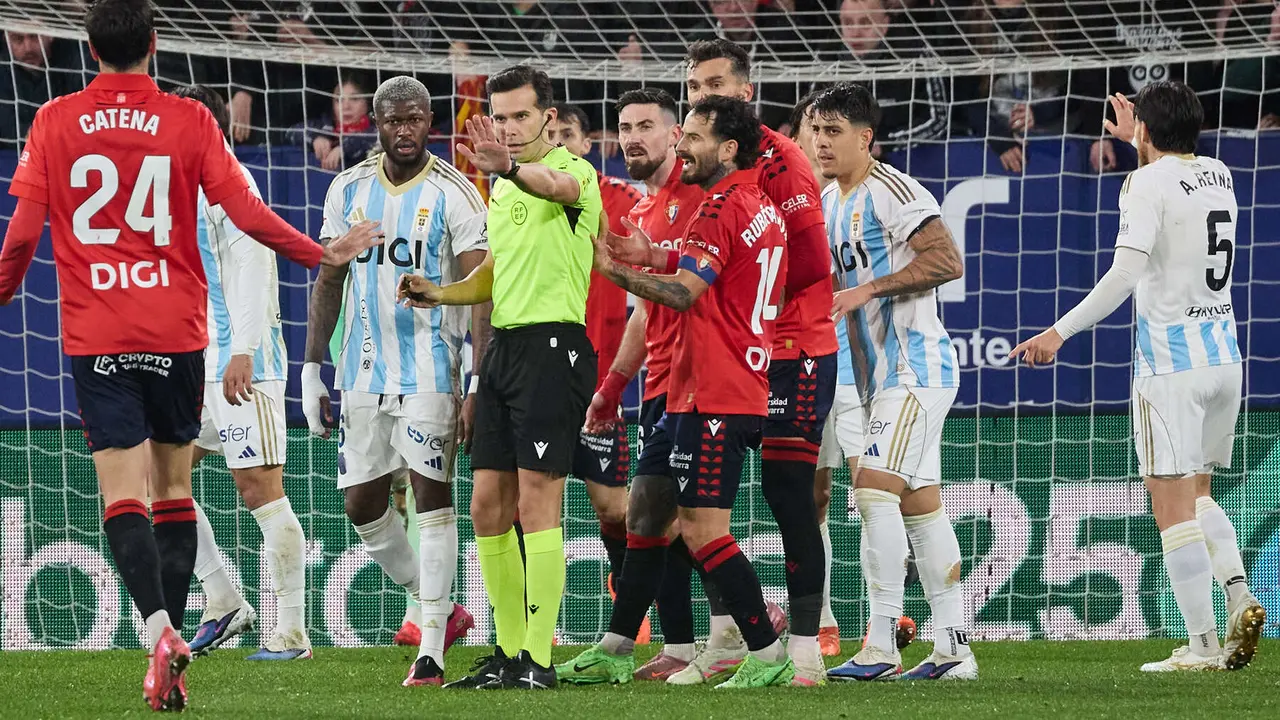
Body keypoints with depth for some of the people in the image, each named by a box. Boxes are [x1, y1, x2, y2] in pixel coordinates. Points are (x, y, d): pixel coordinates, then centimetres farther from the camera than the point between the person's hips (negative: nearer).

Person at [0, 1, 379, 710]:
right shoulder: (189, 120, -1)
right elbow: (246, 213, -3)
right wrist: (323, 254, 12)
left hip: (95, 333, -1)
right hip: (175, 330, 1)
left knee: (122, 494, -4)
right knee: (173, 487, 12)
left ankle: (158, 629, -27)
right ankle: (170, 656, 11)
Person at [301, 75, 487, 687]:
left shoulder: (453, 195, -7)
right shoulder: (349, 190, 7)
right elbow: (329, 281, 15)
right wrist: (311, 368, 11)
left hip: (429, 370, -5)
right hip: (363, 371, 5)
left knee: (431, 494, -9)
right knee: (362, 504, 5)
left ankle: (432, 648, -7)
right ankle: (438, 609, 24)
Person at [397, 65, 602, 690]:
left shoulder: (573, 170, -8)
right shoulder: (502, 188, 19)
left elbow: (558, 185, -35)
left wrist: (510, 167, -56)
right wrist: (439, 294, 11)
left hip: (553, 345, -9)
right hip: (504, 348, 9)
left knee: (536, 500, -12)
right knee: (489, 505, 7)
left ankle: (538, 657, -11)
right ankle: (509, 652, 15)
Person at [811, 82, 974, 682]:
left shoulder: (894, 193, -13)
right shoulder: (828, 204, 15)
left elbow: (946, 261, -23)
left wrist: (868, 290, -23)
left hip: (917, 366, -10)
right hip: (881, 376, 10)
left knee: (874, 486, -17)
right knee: (919, 501, 9)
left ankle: (881, 646, -18)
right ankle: (952, 650, 11)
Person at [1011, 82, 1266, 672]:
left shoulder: (1147, 184, -12)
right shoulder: (1218, 176, 10)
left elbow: (1126, 272, -23)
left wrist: (1062, 331, -23)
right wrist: (1140, 148, 48)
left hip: (1171, 359, -7)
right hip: (1224, 355, 7)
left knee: (1173, 508, -3)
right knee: (1197, 496, 20)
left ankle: (1203, 645, -8)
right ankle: (1239, 595, -4)